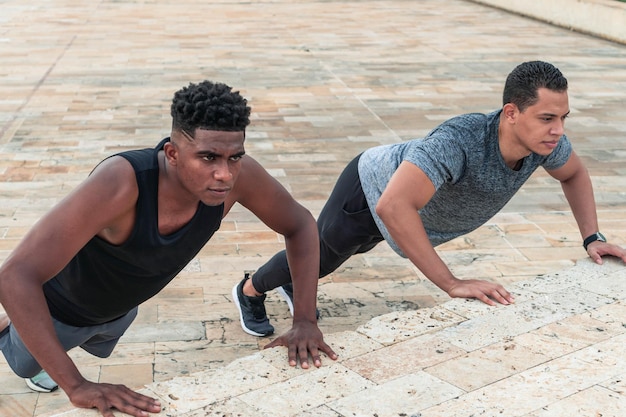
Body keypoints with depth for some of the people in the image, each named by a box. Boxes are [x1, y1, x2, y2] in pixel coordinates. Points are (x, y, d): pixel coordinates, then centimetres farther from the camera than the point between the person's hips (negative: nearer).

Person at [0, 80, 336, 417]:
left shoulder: (237, 173, -33)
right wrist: (76, 385, -52)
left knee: (97, 349, 39)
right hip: (59, 305, -5)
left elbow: (300, 225, -14)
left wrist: (304, 320, -24)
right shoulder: (121, 182, -48)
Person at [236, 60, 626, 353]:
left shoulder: (545, 138, -26)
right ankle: (251, 289, 51)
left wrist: (592, 237, -12)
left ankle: (292, 283, 65)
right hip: (375, 190, -7)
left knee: (344, 249, 33)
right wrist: (452, 283, -56)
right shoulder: (458, 141, -50)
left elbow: (574, 173, -1)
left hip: (420, 213, 7)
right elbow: (393, 207, -59)